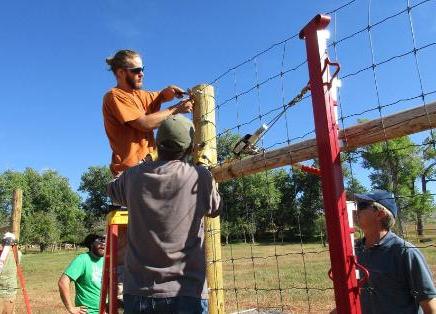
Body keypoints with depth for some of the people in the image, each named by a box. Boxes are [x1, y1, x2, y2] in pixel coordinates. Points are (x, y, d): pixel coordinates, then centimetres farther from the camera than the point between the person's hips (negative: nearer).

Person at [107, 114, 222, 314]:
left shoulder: (133, 176, -2)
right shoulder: (200, 177, -9)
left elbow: (112, 189, 20)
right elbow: (215, 210, 11)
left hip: (138, 292, 2)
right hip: (187, 293, -2)